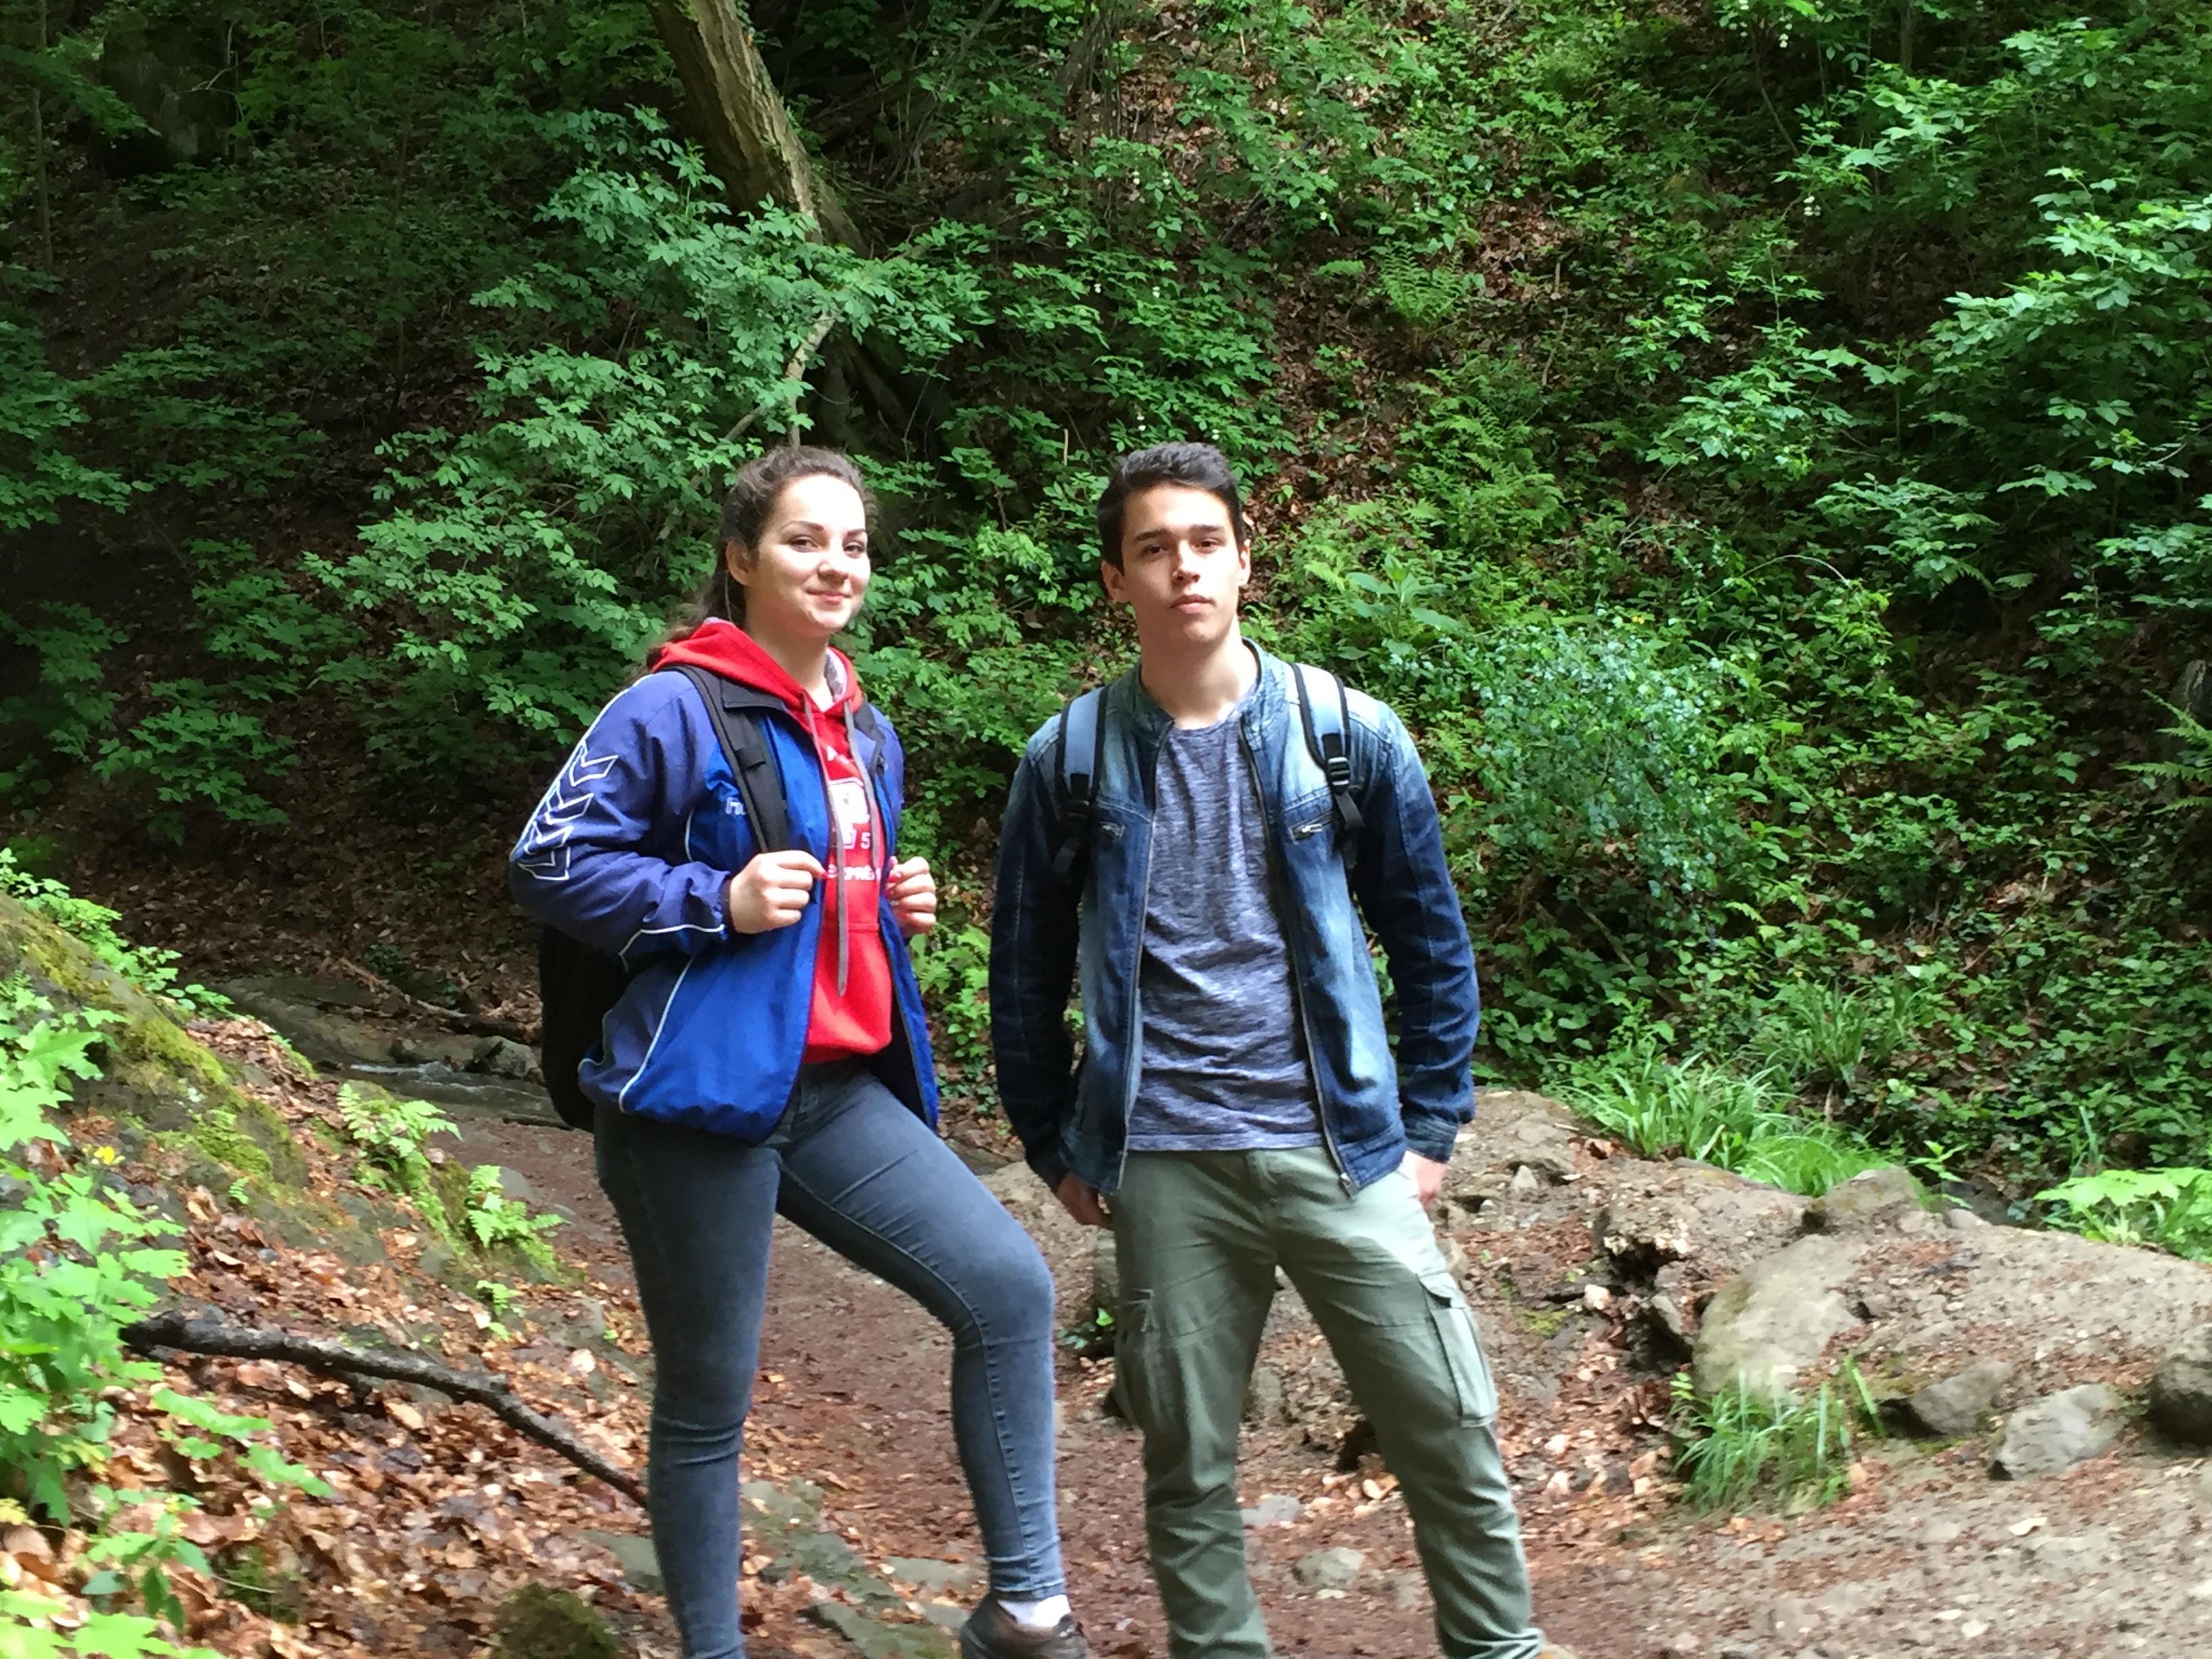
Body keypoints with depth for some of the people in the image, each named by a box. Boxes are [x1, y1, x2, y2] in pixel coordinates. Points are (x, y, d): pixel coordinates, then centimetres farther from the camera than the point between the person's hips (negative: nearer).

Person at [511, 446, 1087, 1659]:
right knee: (708, 1399, 5)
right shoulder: (675, 710, -11)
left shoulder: (865, 732, 13)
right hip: (700, 1094, -7)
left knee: (1007, 1286, -4)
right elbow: (548, 862, -11)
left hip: (838, 1090, 7)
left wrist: (895, 902, 4)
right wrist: (718, 900, -20)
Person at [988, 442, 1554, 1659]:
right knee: (1187, 1465, 10)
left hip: (1342, 1149, 0)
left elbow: (1432, 943, 6)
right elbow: (1025, 976, 9)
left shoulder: (1349, 734, -1)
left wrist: (1433, 1125, 4)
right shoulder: (1069, 764, 0)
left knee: (1450, 1433, 4)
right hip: (1165, 1171, 0)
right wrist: (1056, 1147, 9)